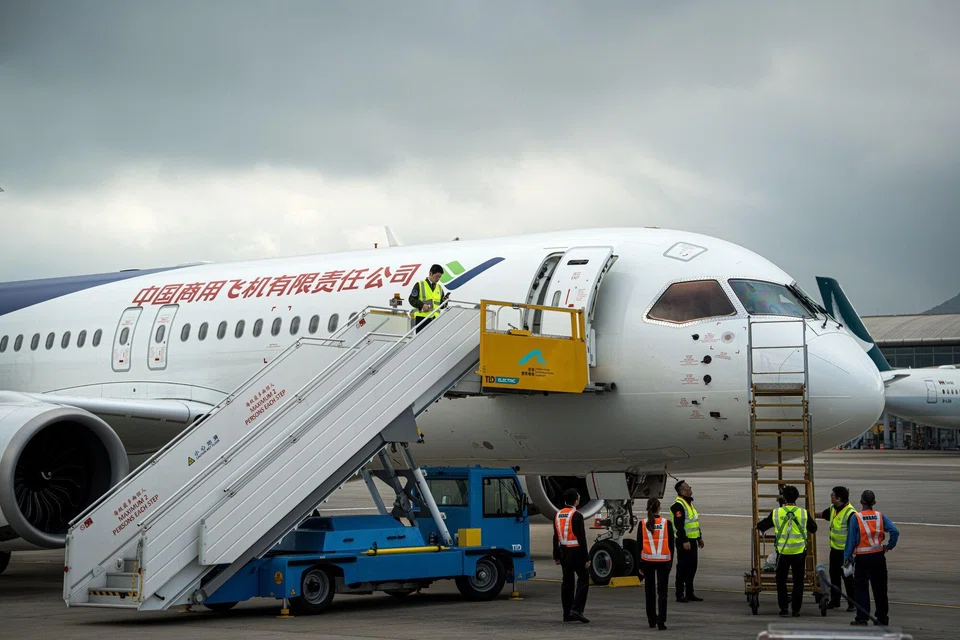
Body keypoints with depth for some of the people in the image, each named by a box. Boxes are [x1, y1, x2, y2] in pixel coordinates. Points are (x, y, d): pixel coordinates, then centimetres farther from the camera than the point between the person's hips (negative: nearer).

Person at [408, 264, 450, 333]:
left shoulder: (439, 288, 18)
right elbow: (411, 299, -4)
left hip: (435, 318, 5)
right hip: (422, 318, -5)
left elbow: (441, 306, 21)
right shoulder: (420, 285, 1)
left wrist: (444, 301, -2)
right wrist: (421, 305, -18)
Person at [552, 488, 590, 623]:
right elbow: (581, 538, -15)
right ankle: (576, 609, -12)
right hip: (576, 552, -7)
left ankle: (567, 614, 12)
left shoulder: (558, 515, 9)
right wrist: (586, 558, -12)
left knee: (567, 581, 10)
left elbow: (556, 537, 12)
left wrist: (556, 556, 17)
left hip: (563, 552, 7)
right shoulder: (576, 515, -13)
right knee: (583, 579, -1)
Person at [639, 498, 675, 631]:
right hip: (663, 560, -1)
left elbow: (639, 544, 0)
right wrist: (671, 562, 11)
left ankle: (651, 620, 21)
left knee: (649, 590, 14)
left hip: (647, 561, 1)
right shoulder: (666, 523, -4)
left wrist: (640, 565, 7)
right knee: (662, 592, 1)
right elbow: (671, 543, 1)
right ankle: (661, 621, -11)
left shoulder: (643, 524, -3)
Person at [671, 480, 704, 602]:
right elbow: (679, 525, -22)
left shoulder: (689, 503, 17)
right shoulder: (678, 505, -15)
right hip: (684, 541, -10)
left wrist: (699, 538, 25)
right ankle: (680, 595, -1)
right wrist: (684, 541, -26)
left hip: (691, 540, 10)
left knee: (692, 567, 13)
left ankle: (689, 594, 20)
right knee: (683, 568, -6)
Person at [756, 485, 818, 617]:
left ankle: (783, 608, 10)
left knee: (781, 581, 13)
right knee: (798, 581, 11)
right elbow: (813, 529, 10)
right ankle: (796, 610, 10)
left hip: (782, 552, 0)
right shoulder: (804, 513, -5)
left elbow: (761, 526, 5)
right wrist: (813, 521, 31)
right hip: (799, 552, 0)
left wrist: (758, 524, 28)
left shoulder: (776, 513, -6)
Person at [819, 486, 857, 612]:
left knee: (847, 577, -3)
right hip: (834, 549, 9)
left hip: (845, 550, -9)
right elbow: (823, 514, 28)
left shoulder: (850, 513, -21)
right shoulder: (833, 508, 5)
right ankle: (834, 601, 26)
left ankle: (853, 603, 7)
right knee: (834, 574, 15)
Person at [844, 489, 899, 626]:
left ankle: (862, 618, -2)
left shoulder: (856, 518, -8)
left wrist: (847, 557, -2)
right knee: (880, 588, 12)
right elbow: (895, 531, -9)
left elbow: (851, 539, -7)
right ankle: (882, 617, 18)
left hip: (862, 558, -3)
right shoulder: (880, 516, 1)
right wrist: (889, 546, 5)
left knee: (861, 588, 2)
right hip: (878, 557, 3)